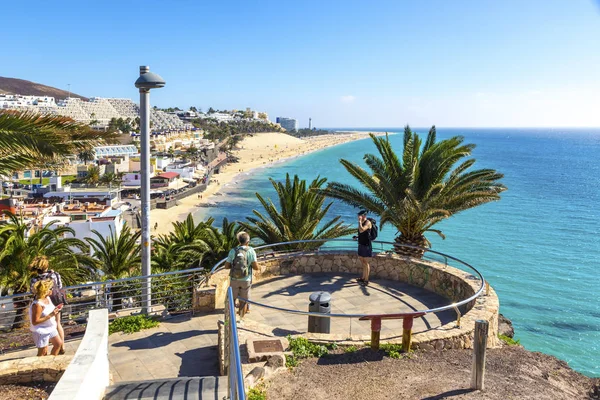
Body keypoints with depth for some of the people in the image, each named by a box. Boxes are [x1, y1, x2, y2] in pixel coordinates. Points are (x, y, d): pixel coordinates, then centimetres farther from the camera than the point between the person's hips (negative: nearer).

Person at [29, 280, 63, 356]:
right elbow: (35, 322, -28)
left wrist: (55, 310, -3)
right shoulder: (37, 304, -27)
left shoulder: (48, 298, 1)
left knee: (59, 343, 20)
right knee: (43, 352, 1)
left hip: (51, 328, 9)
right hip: (41, 331, -9)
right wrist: (50, 315, -30)